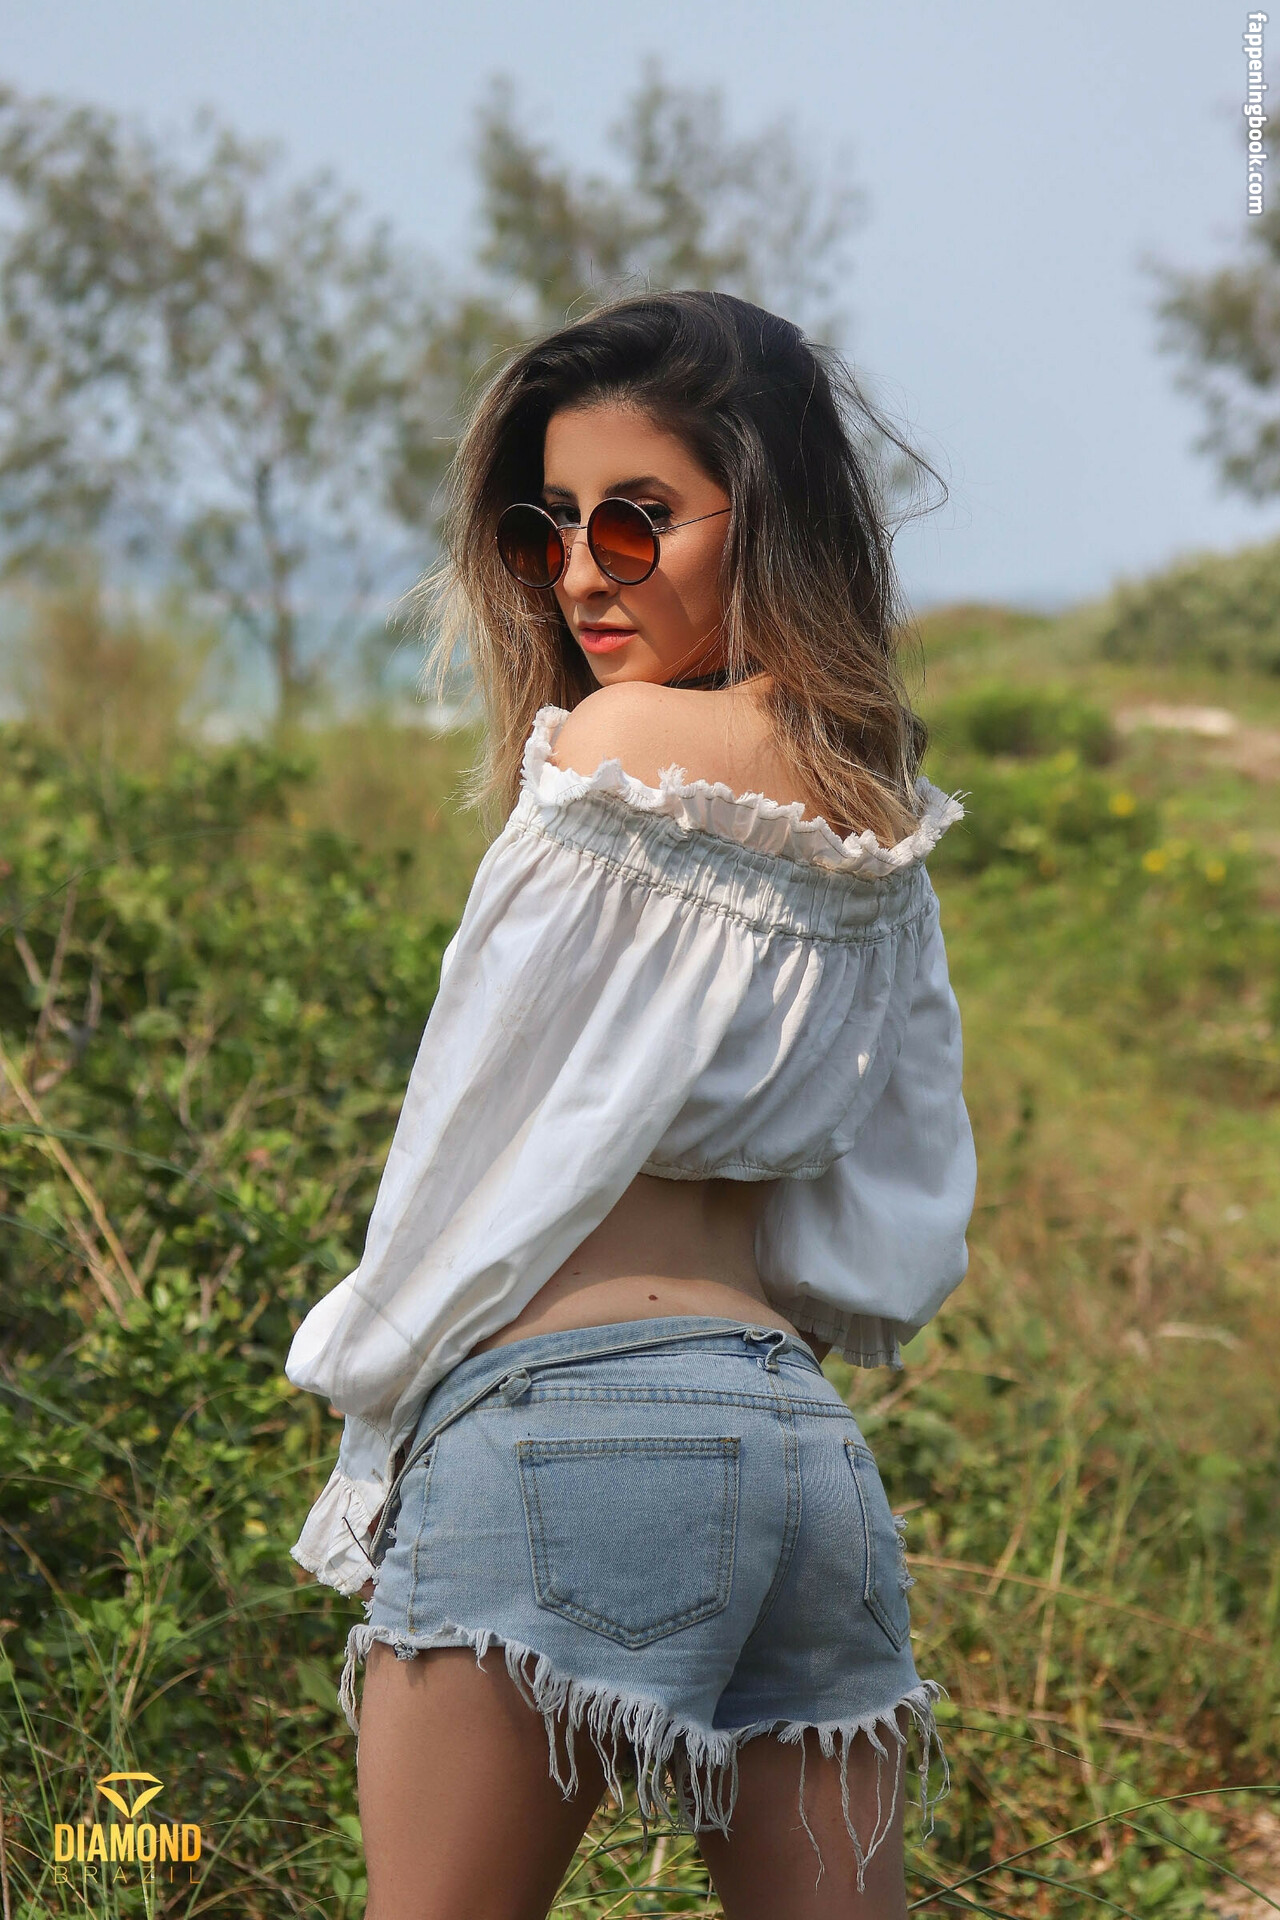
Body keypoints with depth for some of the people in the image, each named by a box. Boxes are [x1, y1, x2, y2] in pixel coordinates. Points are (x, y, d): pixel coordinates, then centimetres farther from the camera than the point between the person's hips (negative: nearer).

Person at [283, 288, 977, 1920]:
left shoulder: (617, 746, -6)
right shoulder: (884, 822, 16)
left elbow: (481, 1118, -3)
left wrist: (370, 1375, 9)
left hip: (562, 1426, -8)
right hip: (808, 1444, 8)